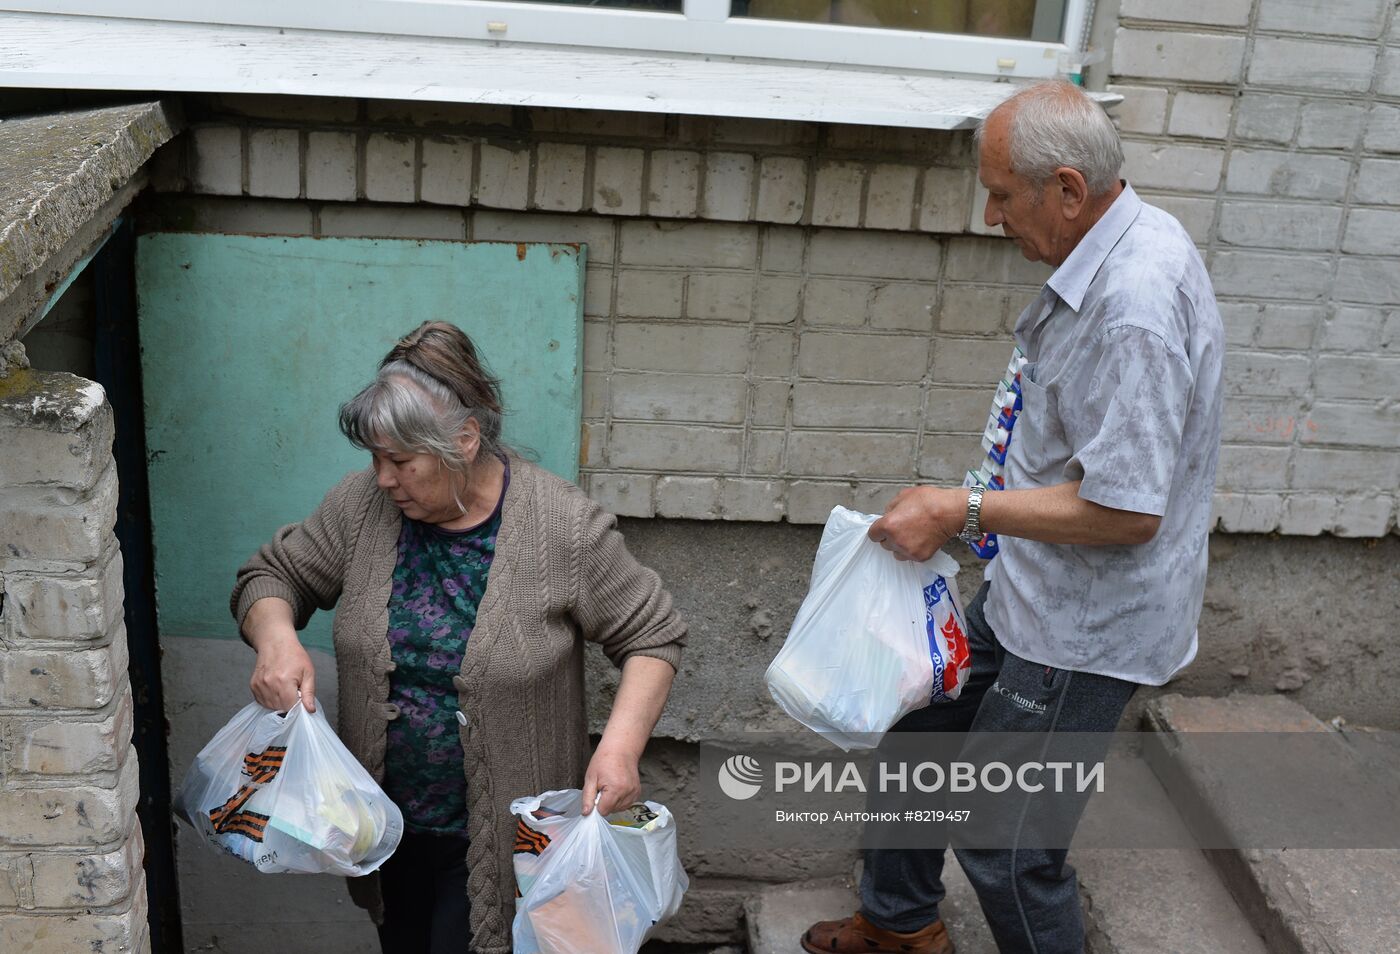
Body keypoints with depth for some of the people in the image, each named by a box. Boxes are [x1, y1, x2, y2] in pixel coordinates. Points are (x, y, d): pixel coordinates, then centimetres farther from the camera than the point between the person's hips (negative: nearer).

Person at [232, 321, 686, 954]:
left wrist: (621, 743, -26)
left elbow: (651, 637, -11)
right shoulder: (363, 505, -9)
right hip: (388, 822, 5)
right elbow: (272, 575, 4)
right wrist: (275, 637, -18)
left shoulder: (563, 526, -19)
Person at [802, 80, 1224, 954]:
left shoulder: (1135, 306, -29)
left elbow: (1126, 511, -30)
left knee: (1003, 841, 2)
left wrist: (964, 512, -22)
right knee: (918, 724, 22)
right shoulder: (1115, 246, 3)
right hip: (1034, 590, 10)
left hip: (1085, 624, -10)